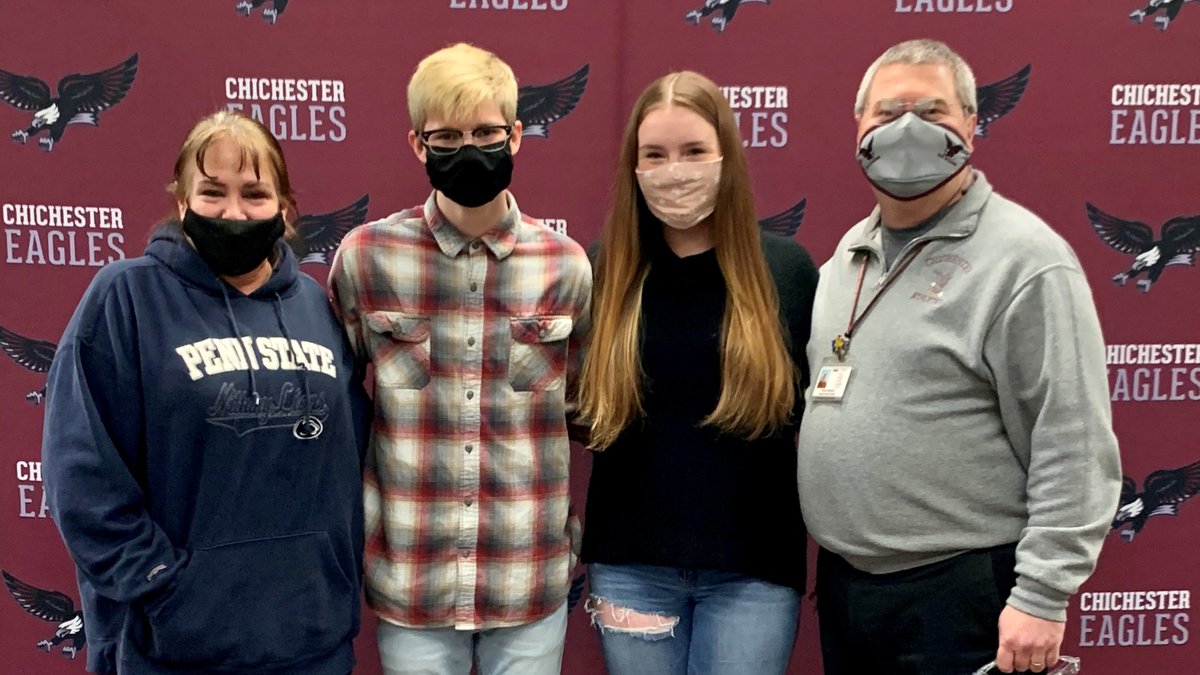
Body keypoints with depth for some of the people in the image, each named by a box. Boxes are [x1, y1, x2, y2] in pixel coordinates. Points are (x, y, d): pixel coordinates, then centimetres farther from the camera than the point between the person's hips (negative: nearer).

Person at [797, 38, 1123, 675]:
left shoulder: (1024, 259, -14)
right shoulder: (849, 252, 10)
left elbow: (1073, 449, -16)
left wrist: (1041, 597, -18)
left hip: (960, 596, -7)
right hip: (842, 580, 7)